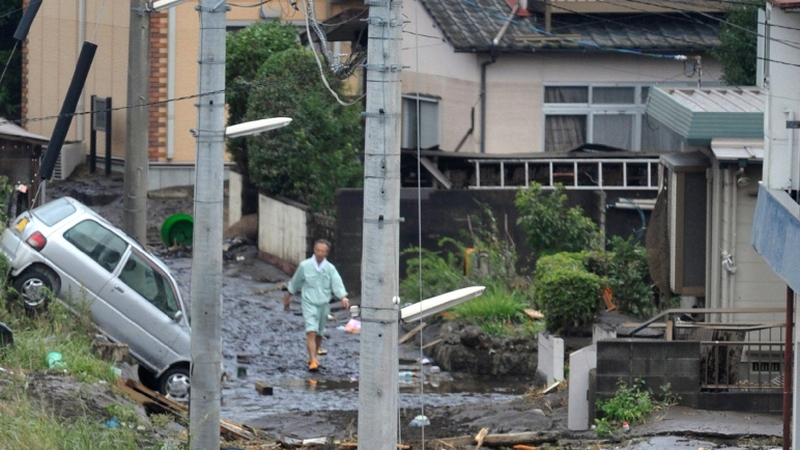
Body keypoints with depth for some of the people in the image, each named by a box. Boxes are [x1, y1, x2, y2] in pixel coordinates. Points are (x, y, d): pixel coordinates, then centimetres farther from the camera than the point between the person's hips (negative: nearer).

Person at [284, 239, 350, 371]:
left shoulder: (330, 269, -3)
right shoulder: (304, 266, -4)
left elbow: (337, 284, -15)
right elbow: (295, 283, 9)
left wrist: (343, 297, -32)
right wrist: (287, 297, 17)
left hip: (324, 304, 3)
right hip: (309, 303, -3)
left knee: (319, 333, 14)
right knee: (311, 332, -16)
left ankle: (313, 356, 35)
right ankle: (313, 361, -20)